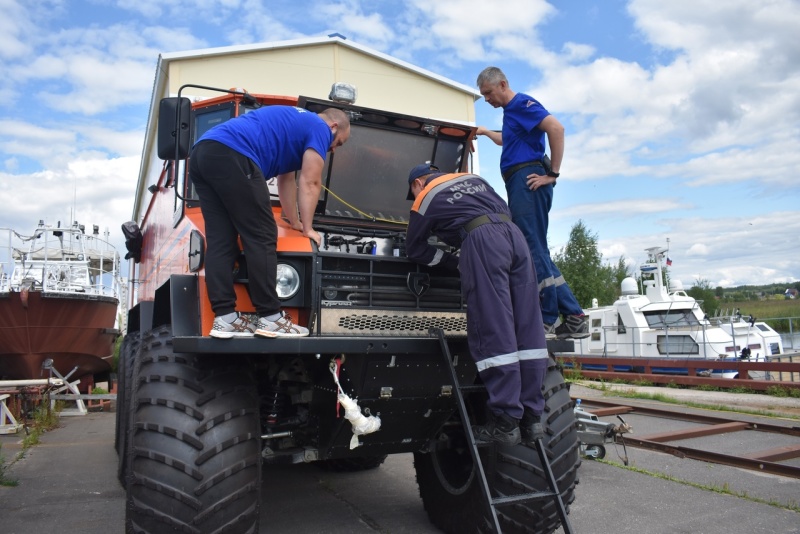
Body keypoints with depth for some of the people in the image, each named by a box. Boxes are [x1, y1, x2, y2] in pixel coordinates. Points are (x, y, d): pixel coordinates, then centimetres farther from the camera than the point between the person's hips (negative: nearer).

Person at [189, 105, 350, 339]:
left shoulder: (291, 125, 38)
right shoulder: (320, 128, 12)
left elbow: (286, 179, 42)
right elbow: (310, 183, 8)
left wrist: (294, 221, 47)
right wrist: (307, 228, 16)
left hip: (201, 153, 10)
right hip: (230, 155, -10)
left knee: (220, 241, 7)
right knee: (262, 238, -4)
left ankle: (225, 319, 6)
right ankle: (270, 319, 0)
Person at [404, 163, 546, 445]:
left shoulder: (426, 197, 18)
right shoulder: (473, 179, 33)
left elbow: (414, 250, 22)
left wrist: (455, 262, 28)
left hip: (482, 240, -6)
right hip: (513, 232, 6)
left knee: (493, 330, -8)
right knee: (526, 327, 2)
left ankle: (506, 420, -8)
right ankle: (530, 416, 5)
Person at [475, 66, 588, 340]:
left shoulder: (522, 103, -3)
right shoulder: (510, 112, 26)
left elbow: (556, 128, -19)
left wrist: (553, 174, -19)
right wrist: (485, 132, 60)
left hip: (528, 181, -10)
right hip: (520, 185, 10)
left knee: (533, 250, -9)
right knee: (536, 252, 6)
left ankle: (548, 321, -4)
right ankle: (574, 317, 8)